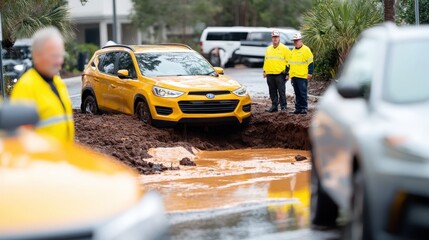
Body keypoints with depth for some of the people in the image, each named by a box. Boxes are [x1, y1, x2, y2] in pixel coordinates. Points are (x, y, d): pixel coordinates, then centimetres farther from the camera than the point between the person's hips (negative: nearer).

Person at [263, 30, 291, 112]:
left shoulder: (284, 49, -1)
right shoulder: (268, 49, 16)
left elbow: (288, 61, -2)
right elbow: (266, 61, 22)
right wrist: (265, 71, 16)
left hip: (280, 74, -5)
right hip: (270, 74, 5)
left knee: (281, 92, -4)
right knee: (272, 92, 9)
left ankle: (283, 107, 0)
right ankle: (274, 106, 16)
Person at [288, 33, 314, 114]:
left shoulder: (306, 50, -5)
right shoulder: (293, 51, 19)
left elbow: (310, 62, -7)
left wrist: (310, 73, -13)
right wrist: (290, 72, 23)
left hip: (302, 76, -7)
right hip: (294, 76, 7)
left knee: (303, 93, -7)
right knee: (297, 93, 9)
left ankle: (304, 108, -4)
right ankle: (298, 108, 12)